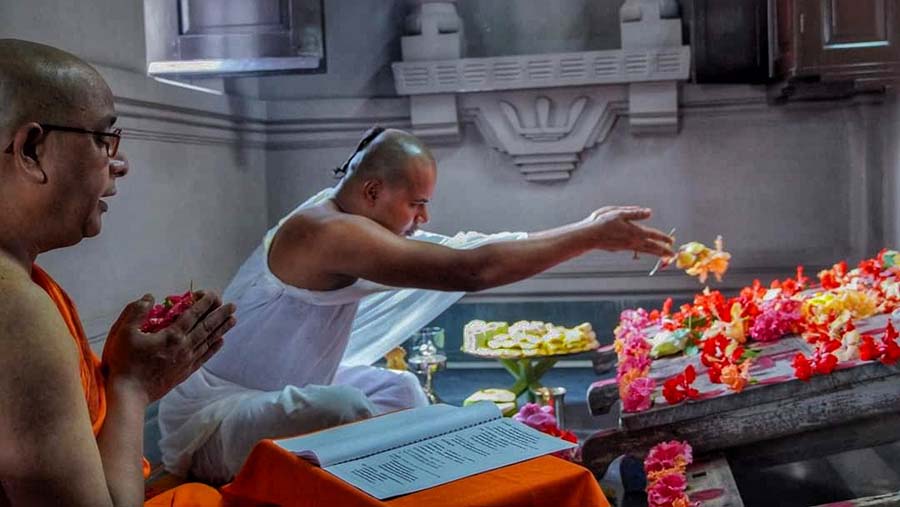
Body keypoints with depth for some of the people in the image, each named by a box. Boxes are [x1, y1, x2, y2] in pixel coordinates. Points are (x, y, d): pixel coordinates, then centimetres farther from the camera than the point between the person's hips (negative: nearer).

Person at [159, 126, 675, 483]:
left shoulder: (344, 223, 4)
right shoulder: (330, 232, -27)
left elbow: (460, 253, 7)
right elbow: (473, 270, -31)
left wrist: (583, 232, 3)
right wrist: (591, 235, -24)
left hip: (265, 395, 10)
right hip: (208, 419, -10)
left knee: (399, 389, 12)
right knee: (346, 409, -35)